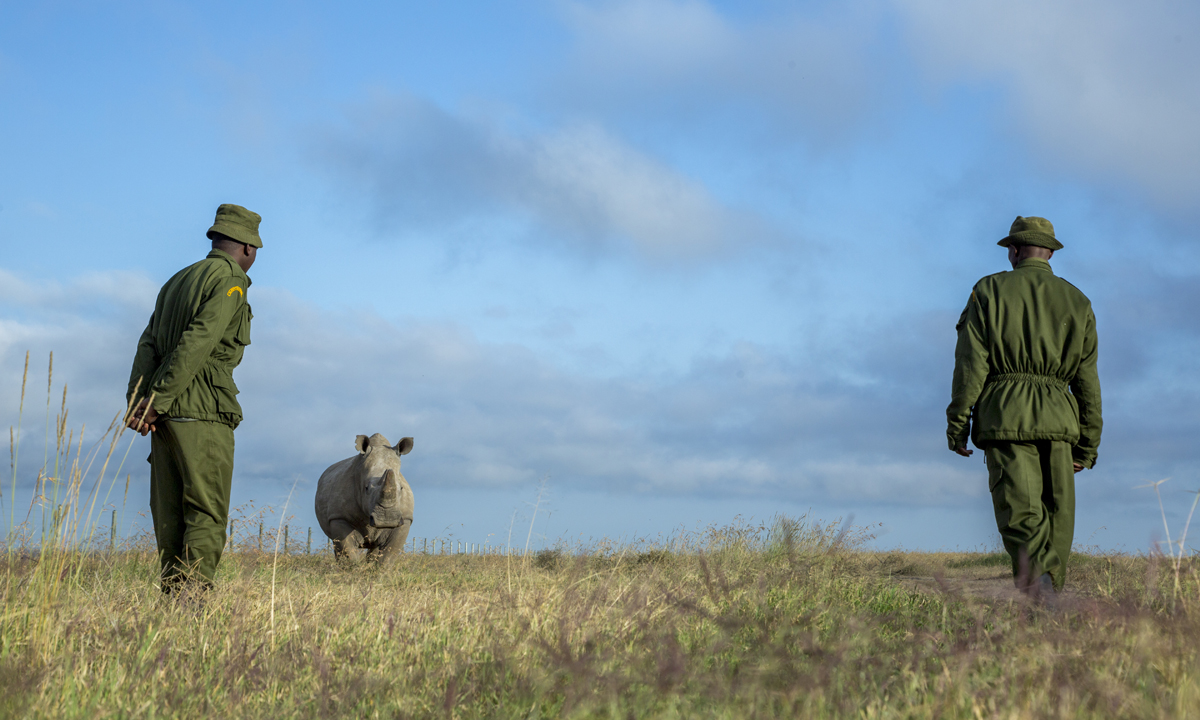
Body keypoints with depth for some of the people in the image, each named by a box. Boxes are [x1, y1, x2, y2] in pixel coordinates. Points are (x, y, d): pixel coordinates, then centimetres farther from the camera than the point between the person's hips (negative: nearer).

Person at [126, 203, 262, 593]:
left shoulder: (177, 282, 20)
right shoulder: (231, 282, -6)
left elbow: (149, 345, 8)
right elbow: (197, 343, -17)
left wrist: (138, 401, -2)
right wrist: (159, 399, -19)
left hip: (166, 414, 8)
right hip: (203, 414, -8)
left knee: (170, 513, 8)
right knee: (207, 514, -6)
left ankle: (173, 597, 8)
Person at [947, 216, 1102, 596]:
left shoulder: (990, 291, 5)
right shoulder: (1077, 301, 13)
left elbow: (970, 365, -3)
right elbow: (1087, 381, 11)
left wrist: (957, 425, 1)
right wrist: (1087, 447, 16)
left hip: (1005, 418, -2)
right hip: (1058, 419, 3)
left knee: (1020, 512, -10)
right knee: (1056, 516, 10)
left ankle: (1037, 582, -35)